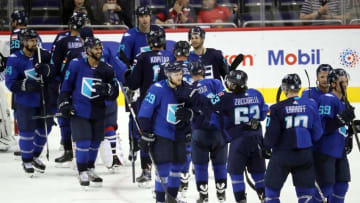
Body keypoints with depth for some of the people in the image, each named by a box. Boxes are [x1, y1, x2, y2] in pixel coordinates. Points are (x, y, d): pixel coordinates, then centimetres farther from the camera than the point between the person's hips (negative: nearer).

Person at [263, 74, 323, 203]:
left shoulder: (278, 108, -13)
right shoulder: (311, 105, -4)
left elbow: (272, 134, -10)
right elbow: (317, 133, 1)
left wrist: (266, 147, 9)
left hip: (282, 154, -3)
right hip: (305, 155, 3)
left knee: (272, 187, 13)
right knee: (305, 191, 10)